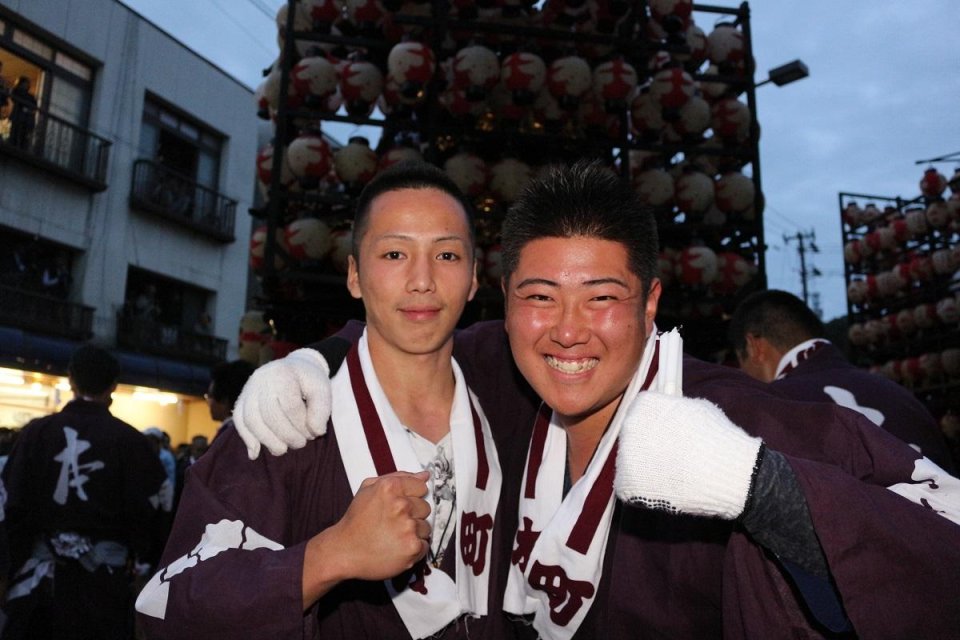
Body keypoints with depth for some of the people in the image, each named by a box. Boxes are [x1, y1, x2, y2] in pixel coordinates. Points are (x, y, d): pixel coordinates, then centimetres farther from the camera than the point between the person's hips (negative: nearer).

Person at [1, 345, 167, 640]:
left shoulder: (36, 432, -4)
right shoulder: (130, 440, -12)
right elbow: (144, 509, -10)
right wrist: (141, 556, 8)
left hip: (42, 566, 2)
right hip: (104, 570, -2)